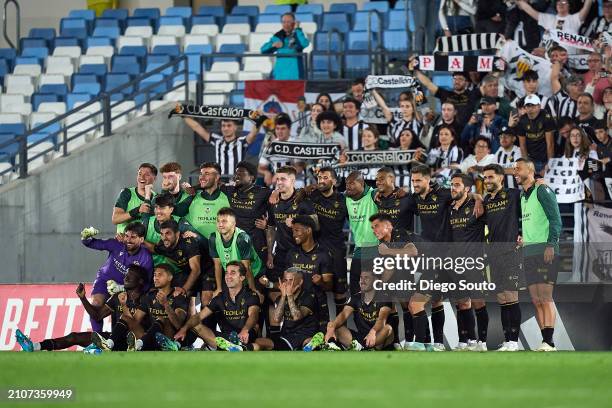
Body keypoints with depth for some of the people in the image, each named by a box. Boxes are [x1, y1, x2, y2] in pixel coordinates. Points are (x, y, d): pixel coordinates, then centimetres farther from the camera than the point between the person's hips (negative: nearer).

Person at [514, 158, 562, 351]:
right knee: (536, 300, 4)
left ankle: (548, 342, -17)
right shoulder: (522, 196, 20)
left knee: (545, 297, -14)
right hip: (528, 253, 8)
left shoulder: (542, 191, -4)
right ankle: (546, 342, 5)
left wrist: (551, 244, -19)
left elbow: (555, 219, -11)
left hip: (545, 251, -8)